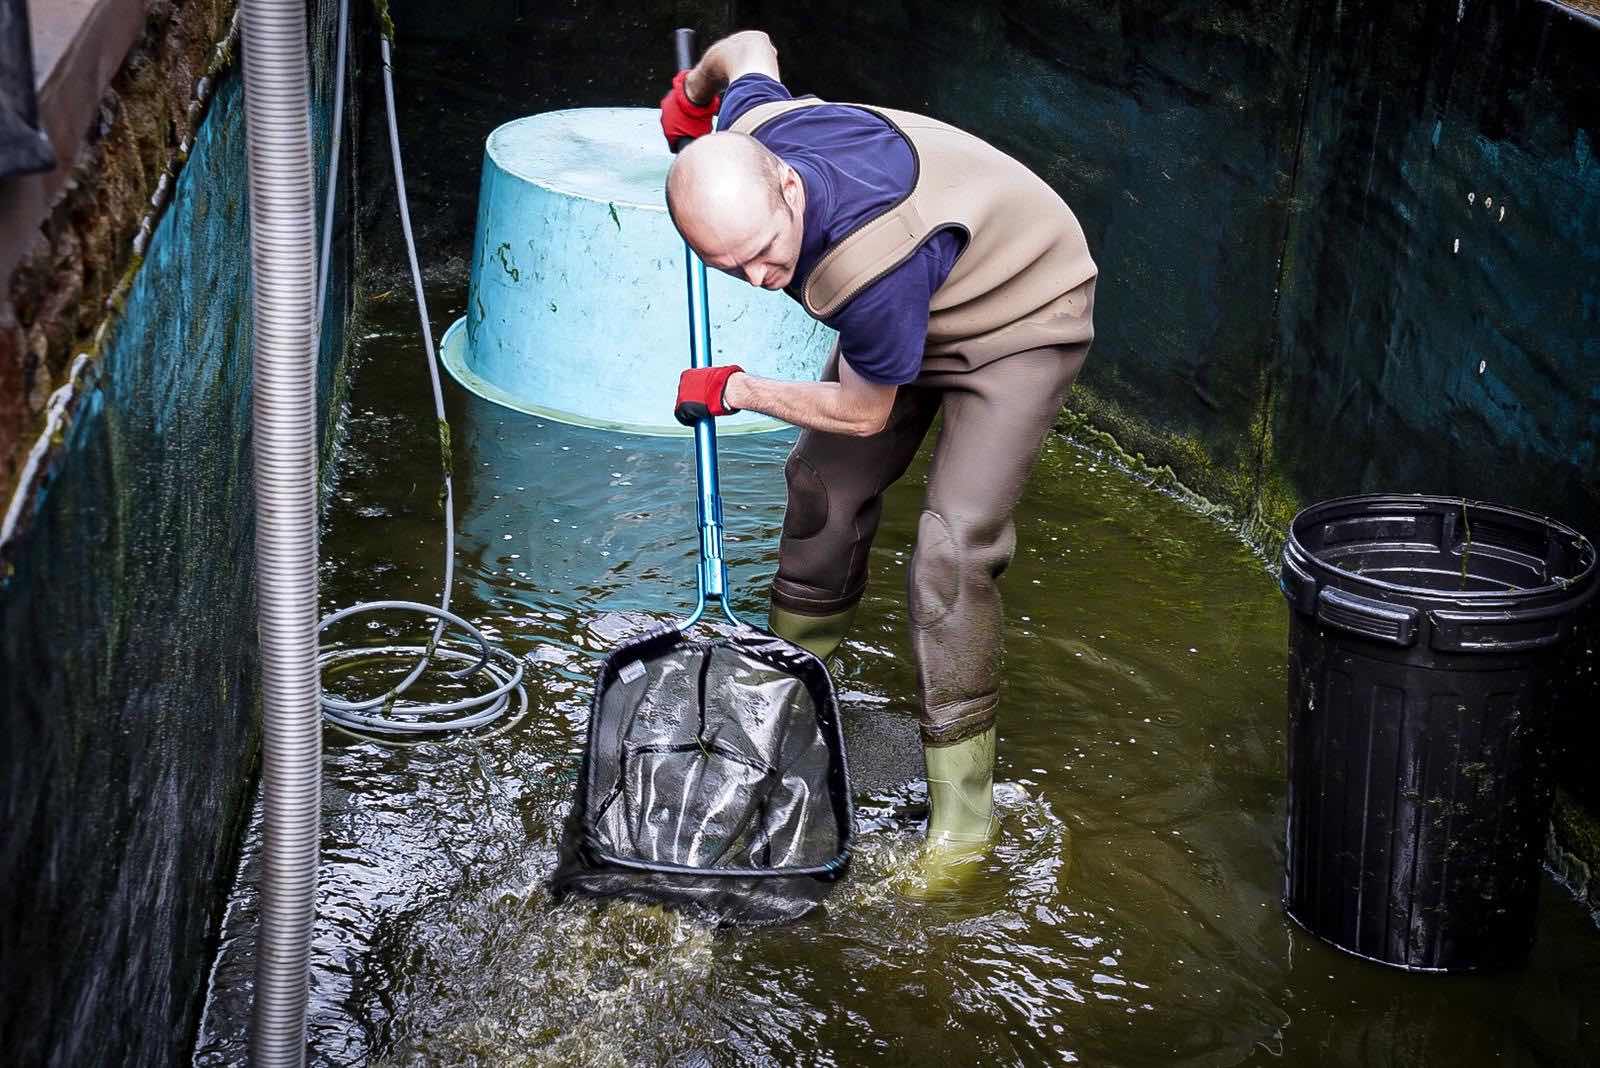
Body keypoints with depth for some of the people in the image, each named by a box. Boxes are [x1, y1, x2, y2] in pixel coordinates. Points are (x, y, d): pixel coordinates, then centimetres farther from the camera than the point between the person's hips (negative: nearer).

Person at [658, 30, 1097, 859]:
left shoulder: (869, 266, -44)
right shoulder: (743, 139, -23)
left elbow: (864, 413, -25)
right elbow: (749, 47, 2)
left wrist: (735, 390, -12)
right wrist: (691, 90, 24)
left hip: (1020, 319, -8)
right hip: (920, 308, 8)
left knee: (954, 549, -18)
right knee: (824, 483, 14)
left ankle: (961, 803, -8)